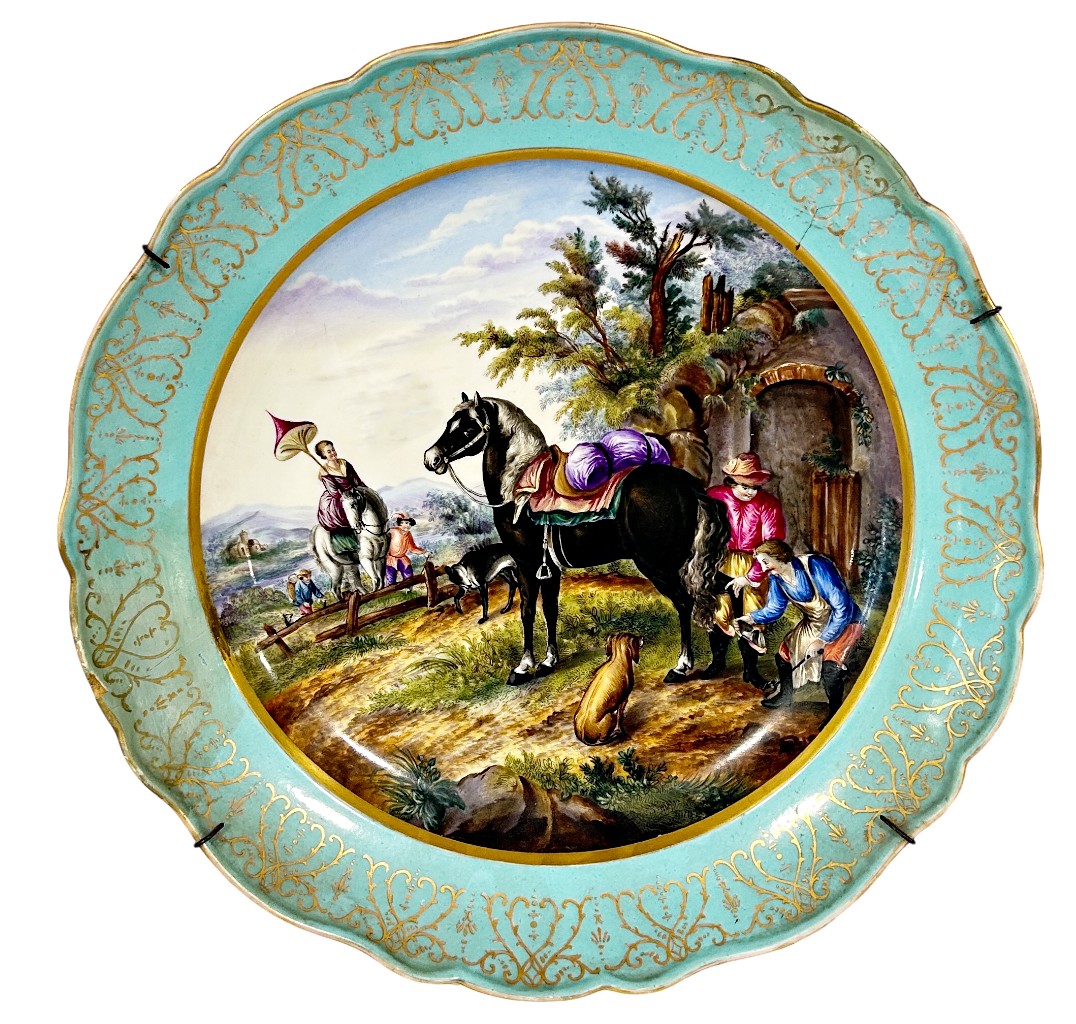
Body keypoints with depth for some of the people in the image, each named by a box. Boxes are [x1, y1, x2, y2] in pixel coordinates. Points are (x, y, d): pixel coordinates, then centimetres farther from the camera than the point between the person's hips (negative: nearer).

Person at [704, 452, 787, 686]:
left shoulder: (769, 504, -10)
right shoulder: (714, 496, -8)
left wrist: (751, 577, -17)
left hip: (753, 568, -1)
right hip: (720, 564, 1)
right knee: (718, 613, 8)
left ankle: (751, 669, 18)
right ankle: (718, 661, 29)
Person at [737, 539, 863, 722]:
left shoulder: (816, 567, -34)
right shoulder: (776, 577, -11)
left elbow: (843, 607, -31)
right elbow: (774, 608, 3)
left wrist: (823, 640, -27)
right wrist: (752, 618, -17)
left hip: (844, 622, -8)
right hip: (814, 622, 8)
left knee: (831, 664, -27)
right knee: (786, 651, 11)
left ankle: (834, 713, -5)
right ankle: (784, 696, 36)